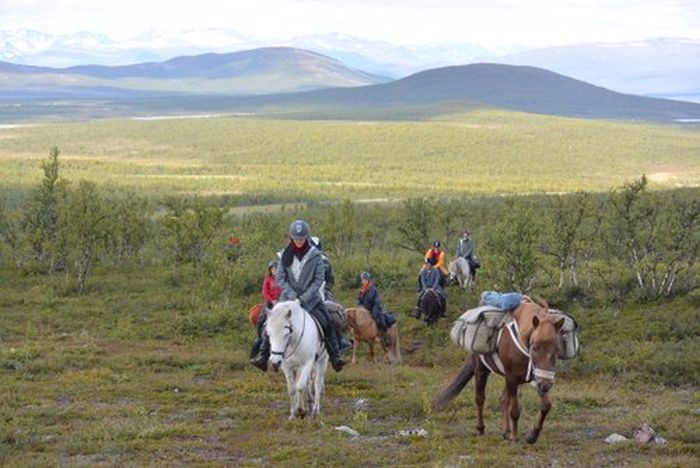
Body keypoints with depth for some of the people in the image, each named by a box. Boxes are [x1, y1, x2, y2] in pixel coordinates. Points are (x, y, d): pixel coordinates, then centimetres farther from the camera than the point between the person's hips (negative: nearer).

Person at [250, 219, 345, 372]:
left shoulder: (315, 255, -7)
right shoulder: (286, 254, -2)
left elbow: (319, 279, -7)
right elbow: (280, 278, -1)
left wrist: (304, 298, -15)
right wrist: (292, 295, -14)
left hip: (311, 298, -2)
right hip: (289, 297, 2)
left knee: (327, 325, -10)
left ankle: (335, 357, 0)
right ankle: (264, 355, 5)